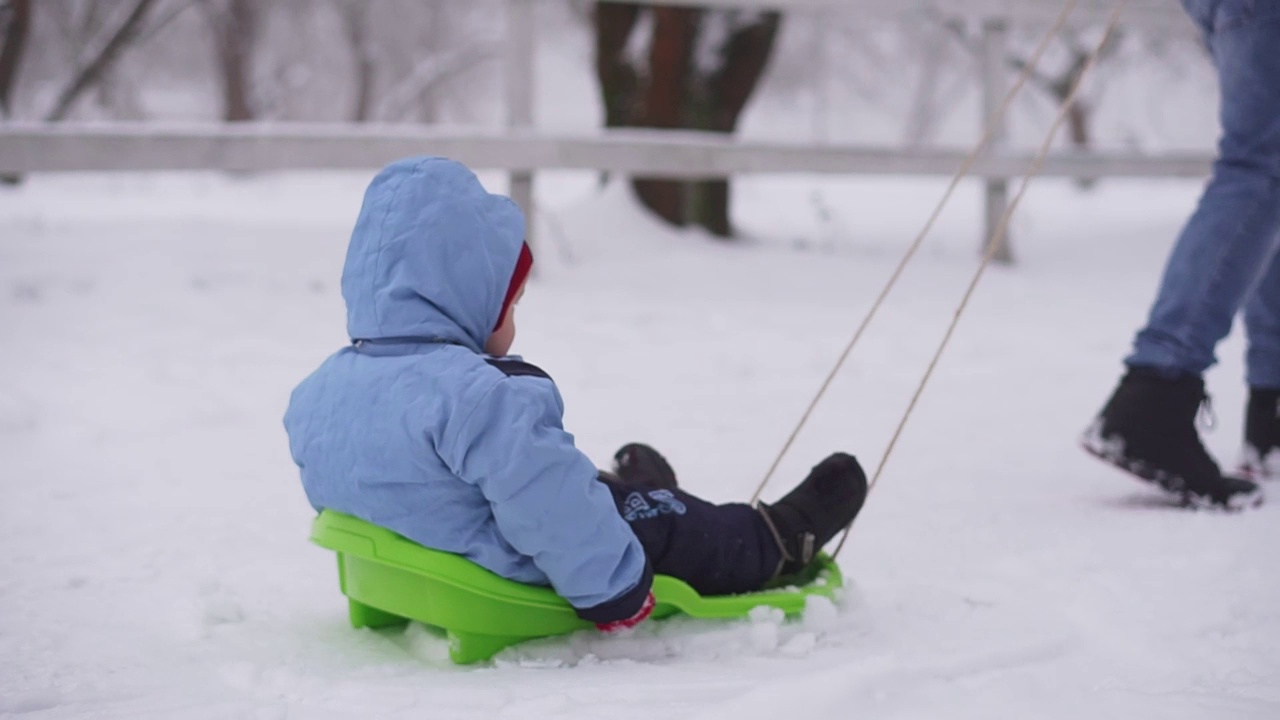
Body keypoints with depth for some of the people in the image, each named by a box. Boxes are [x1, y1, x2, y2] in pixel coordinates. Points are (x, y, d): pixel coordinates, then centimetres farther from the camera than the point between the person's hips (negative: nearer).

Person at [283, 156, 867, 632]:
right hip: (512, 594, -9)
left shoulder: (313, 396, -4)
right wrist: (616, 595, -16)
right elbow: (552, 515, -31)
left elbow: (332, 497, 12)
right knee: (675, 527, 14)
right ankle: (781, 546, 37)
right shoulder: (480, 396, -33)